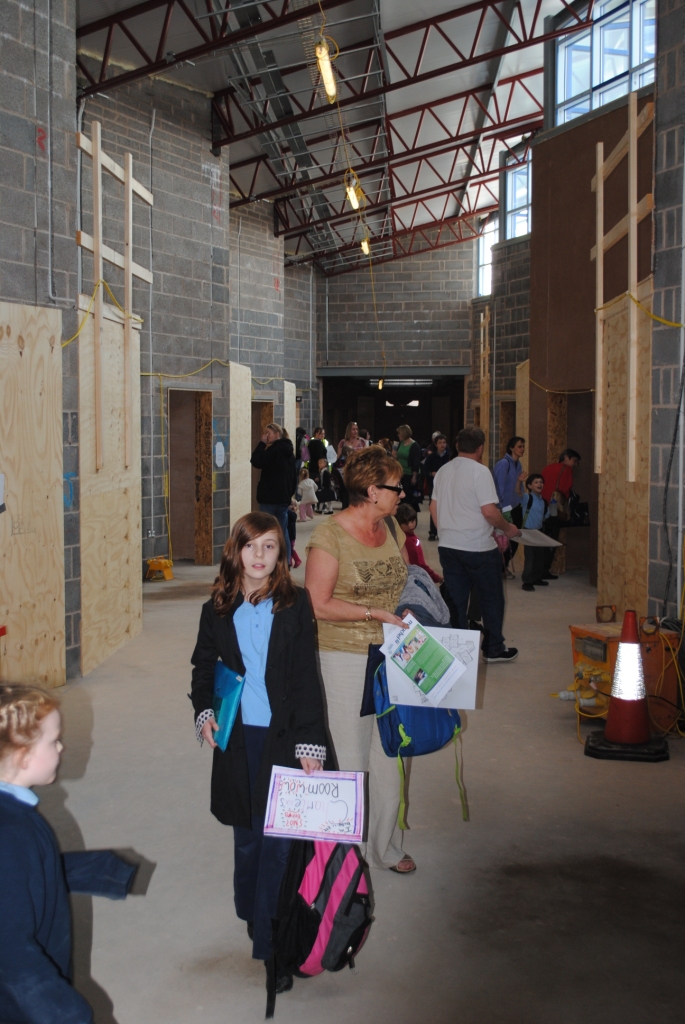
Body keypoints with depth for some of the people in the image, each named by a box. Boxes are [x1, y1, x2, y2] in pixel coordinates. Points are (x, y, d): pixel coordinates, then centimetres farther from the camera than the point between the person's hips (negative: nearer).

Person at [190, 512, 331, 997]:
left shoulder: (295, 604, -4)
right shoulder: (218, 609, 4)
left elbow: (306, 677, -6)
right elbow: (204, 665, 17)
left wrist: (310, 740, -10)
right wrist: (203, 710, 0)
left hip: (284, 735, -3)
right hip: (238, 738, 3)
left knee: (278, 839, -4)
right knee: (247, 835, 13)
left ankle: (272, 943, 4)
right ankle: (253, 916, 32)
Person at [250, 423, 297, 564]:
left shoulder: (275, 449, -13)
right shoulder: (288, 450, 14)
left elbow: (256, 462, -19)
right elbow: (294, 476, 19)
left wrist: (262, 443, -10)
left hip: (269, 498, -8)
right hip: (284, 498, 8)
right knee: (283, 532, 9)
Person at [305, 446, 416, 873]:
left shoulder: (393, 530, 6)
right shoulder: (329, 536, -14)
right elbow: (318, 604, -15)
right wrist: (374, 613, -18)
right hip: (345, 660, -6)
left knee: (390, 755, 13)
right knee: (348, 760, 3)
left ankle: (388, 847, 30)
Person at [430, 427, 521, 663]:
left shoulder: (443, 471, 7)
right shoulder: (479, 471, -14)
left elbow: (434, 508, 13)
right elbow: (489, 511, -19)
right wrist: (507, 529, -3)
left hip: (448, 545, 6)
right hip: (478, 547, -6)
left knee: (456, 600, 10)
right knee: (491, 599, 10)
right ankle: (494, 648, 17)